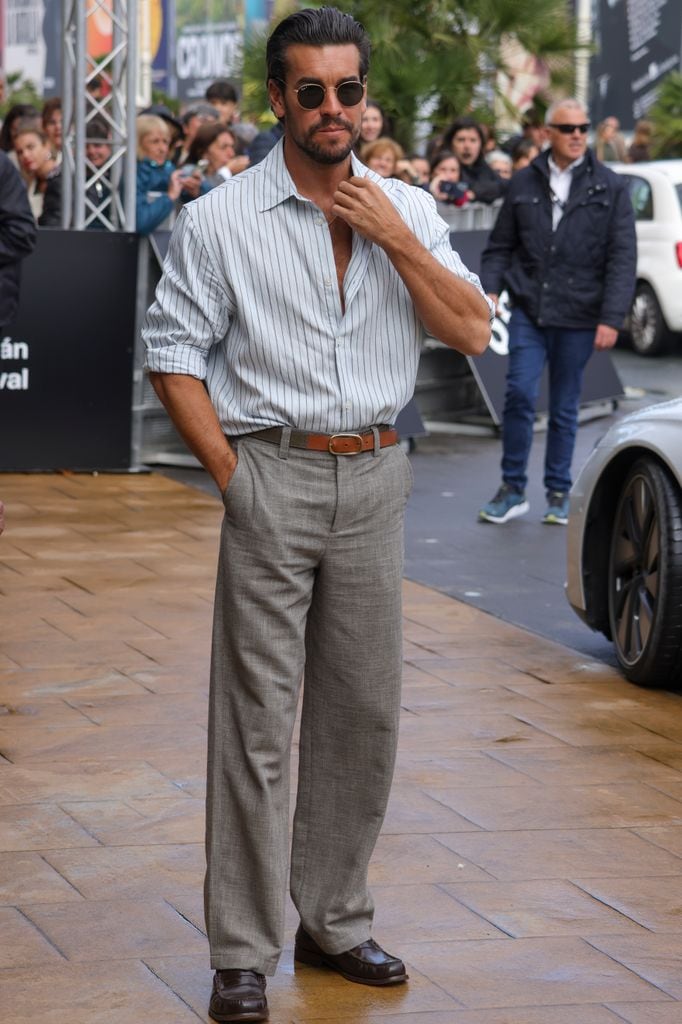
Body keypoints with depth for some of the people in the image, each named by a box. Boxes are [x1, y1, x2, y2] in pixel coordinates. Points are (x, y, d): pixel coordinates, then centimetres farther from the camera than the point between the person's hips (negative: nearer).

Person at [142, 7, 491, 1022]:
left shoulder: (408, 212, 8)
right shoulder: (221, 218, -3)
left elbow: (472, 332, 0)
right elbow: (172, 351, -2)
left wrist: (395, 239, -11)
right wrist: (229, 472, -8)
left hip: (373, 478, 4)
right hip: (273, 473, -4)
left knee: (363, 709, 10)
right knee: (257, 718, -5)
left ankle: (334, 920, 23)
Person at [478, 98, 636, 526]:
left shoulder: (610, 187, 2)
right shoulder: (525, 184, 7)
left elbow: (623, 258, -2)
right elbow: (500, 246, 12)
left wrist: (611, 318, -10)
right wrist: (491, 290, -5)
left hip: (578, 318, -1)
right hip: (529, 312, 1)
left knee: (565, 408, 6)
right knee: (520, 394, -9)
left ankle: (559, 494, 17)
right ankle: (513, 489, 2)